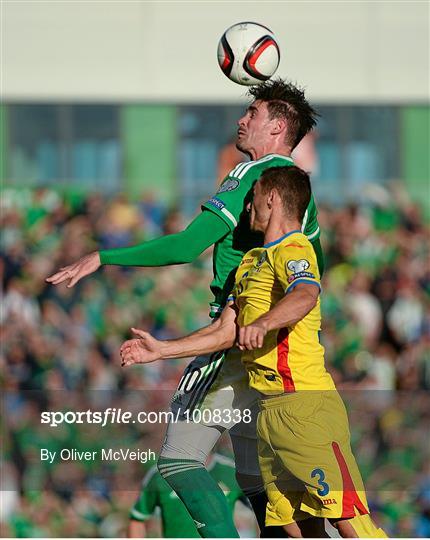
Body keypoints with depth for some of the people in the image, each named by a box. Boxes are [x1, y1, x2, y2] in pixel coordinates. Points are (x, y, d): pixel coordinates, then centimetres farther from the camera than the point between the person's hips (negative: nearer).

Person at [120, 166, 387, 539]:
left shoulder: (292, 251, -7)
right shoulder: (252, 261, 24)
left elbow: (305, 295, -31)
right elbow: (226, 332, 28)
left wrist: (262, 323, -49)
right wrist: (160, 350, 27)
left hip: (305, 407, -10)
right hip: (271, 410, 10)